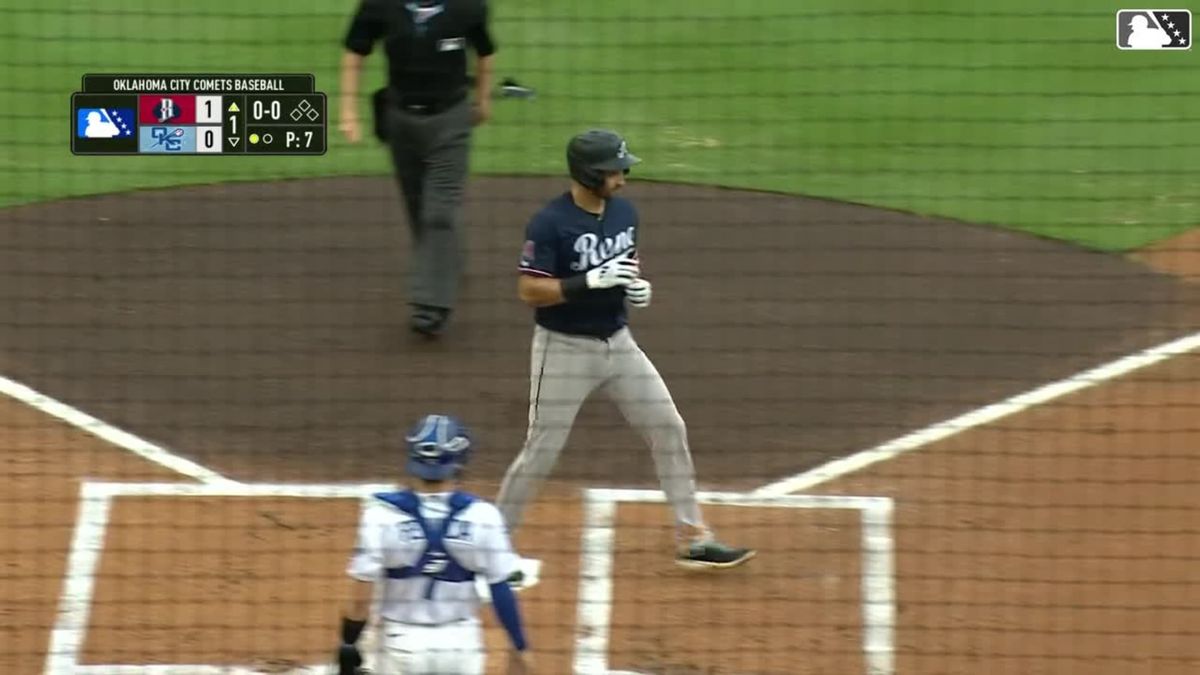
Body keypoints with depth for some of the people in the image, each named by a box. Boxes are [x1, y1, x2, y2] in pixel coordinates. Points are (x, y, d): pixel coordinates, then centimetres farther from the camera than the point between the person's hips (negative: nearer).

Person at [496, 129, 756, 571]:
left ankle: (693, 540, 11)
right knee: (542, 451, -2)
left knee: (669, 430, 4)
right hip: (565, 349, -6)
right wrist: (591, 281, -28)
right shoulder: (550, 223, -18)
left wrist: (638, 288, -3)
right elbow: (529, 290, -20)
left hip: (618, 343, 7)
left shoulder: (624, 212, 3)